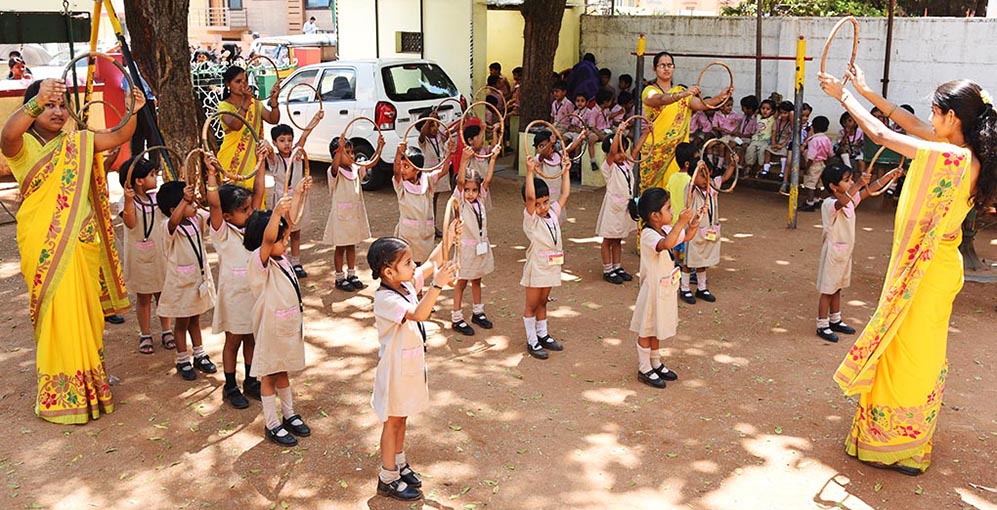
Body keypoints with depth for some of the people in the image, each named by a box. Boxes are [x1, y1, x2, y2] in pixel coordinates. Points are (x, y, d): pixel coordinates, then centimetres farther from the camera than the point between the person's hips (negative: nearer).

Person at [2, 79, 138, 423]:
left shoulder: (77, 142, 12)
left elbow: (118, 137, 14)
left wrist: (134, 110, -5)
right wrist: (38, 101, -42)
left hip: (83, 243, 6)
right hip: (46, 247, -5)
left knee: (86, 313, 15)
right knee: (59, 315, -4)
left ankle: (89, 382, 33)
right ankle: (61, 396, 9)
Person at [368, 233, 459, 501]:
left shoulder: (407, 283, -3)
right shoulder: (385, 298, -28)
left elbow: (430, 264, 11)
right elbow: (418, 314, -42)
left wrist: (446, 240, 0)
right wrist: (438, 284, -51)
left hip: (412, 363, 8)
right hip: (395, 366, -8)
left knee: (401, 417, 22)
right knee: (392, 421, 7)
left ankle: (399, 464, 39)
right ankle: (388, 479, 21)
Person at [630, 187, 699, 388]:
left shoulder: (667, 229, 2)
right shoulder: (648, 235, -26)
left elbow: (686, 237, 14)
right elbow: (666, 244, -45)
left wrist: (692, 225, -7)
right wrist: (680, 222, -45)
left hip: (666, 289, 9)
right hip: (653, 290, -9)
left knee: (656, 328, 22)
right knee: (646, 330, 6)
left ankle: (656, 364, 36)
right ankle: (644, 369, 18)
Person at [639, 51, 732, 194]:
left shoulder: (681, 91, 12)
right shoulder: (649, 91, -2)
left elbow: (700, 104, -5)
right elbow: (660, 100, -26)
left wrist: (720, 97, -23)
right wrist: (682, 94, -44)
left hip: (677, 149, 3)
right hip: (655, 148, -3)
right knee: (653, 186, -1)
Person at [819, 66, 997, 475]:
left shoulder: (952, 158, -27)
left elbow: (881, 134, -21)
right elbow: (910, 124, 9)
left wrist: (843, 95, -8)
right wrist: (867, 92, 12)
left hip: (924, 270, -9)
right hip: (936, 264, 9)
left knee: (909, 353, 5)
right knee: (923, 353, 23)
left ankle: (899, 445, 21)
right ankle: (911, 437, 42)